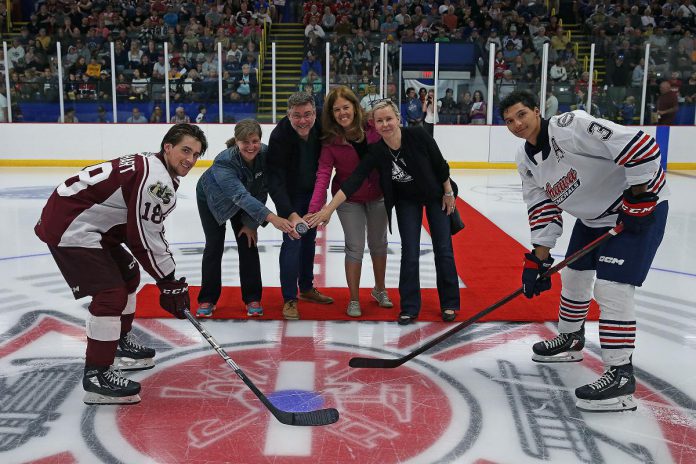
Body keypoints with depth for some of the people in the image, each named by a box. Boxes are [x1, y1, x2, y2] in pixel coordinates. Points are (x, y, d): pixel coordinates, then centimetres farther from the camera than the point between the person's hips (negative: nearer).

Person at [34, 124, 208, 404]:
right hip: (68, 228, -11)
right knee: (111, 294, -15)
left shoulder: (149, 166, 12)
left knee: (128, 275, 22)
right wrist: (168, 282, -10)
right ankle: (96, 375, -6)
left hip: (82, 221, 11)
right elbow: (144, 240, -21)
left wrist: (170, 277, 12)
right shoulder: (155, 180, -21)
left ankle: (120, 342, 38)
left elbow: (150, 230, 15)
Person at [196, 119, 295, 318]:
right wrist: (271, 217, -63)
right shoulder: (224, 162, -40)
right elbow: (241, 196, -52)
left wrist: (252, 223, -18)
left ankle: (252, 298, 7)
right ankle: (207, 299, 11)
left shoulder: (266, 154, -28)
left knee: (248, 243, -3)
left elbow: (262, 192, -19)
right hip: (212, 199, -3)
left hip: (245, 202, 3)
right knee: (214, 245, -3)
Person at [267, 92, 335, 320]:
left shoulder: (320, 128, -18)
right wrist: (291, 214, -46)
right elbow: (275, 181, -36)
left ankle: (307, 288, 31)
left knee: (310, 238, 15)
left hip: (312, 191, 6)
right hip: (289, 194, -5)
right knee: (292, 240, -10)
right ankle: (290, 299, 1)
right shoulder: (280, 136, -32)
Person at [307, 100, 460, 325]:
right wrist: (328, 209, -37)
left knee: (443, 250, 5)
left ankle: (449, 304, 20)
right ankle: (409, 308, 10)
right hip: (406, 201, 1)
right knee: (410, 254, -2)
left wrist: (448, 192, -9)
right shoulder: (376, 152, -25)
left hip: (436, 196, -1)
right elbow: (353, 181, -30)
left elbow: (440, 164, -17)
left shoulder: (417, 135, -30)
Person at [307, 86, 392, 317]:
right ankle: (354, 300, 15)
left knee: (379, 243, 16)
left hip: (378, 196, 2)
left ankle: (380, 289, 38)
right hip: (349, 200, -2)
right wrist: (314, 209, -32)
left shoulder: (373, 128, -16)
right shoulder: (331, 140, -17)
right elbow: (323, 175, -23)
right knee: (355, 247, -2)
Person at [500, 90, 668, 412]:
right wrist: (538, 258, -4)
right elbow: (542, 208, 3)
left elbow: (639, 145, -30)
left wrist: (639, 198, -27)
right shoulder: (526, 160, 0)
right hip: (593, 215, 9)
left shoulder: (571, 127, -27)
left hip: (640, 205, -9)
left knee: (611, 287, -16)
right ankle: (570, 340, 41)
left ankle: (620, 376, -8)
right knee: (574, 275, 18)